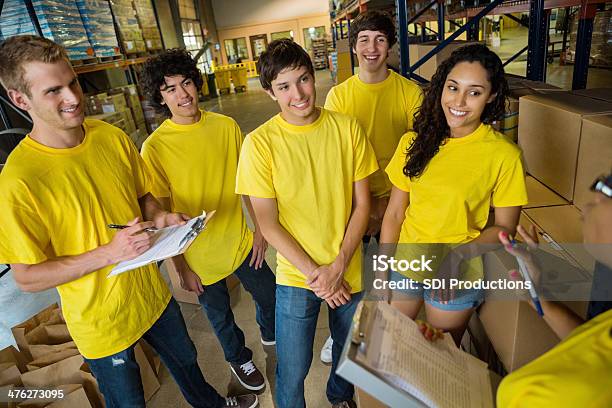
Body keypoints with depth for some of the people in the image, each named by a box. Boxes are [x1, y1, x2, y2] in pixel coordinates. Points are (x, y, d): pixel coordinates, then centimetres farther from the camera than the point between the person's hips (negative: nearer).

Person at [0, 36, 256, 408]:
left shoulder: (113, 137, -8)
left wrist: (160, 217, -14)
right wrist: (109, 253, -28)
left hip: (152, 294, 5)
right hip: (103, 321, -5)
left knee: (185, 359, 30)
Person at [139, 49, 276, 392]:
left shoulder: (227, 126, -7)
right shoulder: (155, 147, -15)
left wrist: (260, 228, 1)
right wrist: (181, 267, -8)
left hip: (241, 241, 3)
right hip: (199, 255, -2)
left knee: (270, 296, 21)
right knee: (220, 315, 21)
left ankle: (272, 334, 56)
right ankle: (239, 357, 53)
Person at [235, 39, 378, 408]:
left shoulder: (347, 128, -8)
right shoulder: (260, 142, -14)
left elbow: (362, 204, -4)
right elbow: (268, 224, -11)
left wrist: (338, 266, -12)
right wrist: (315, 274, -14)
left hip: (349, 270, 3)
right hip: (295, 277, -2)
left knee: (349, 350, 26)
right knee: (293, 371, 12)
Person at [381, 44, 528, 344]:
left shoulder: (504, 155, -13)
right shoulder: (414, 142, -4)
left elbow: (505, 226, -5)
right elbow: (394, 214, -2)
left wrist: (458, 256, -21)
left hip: (458, 278, -2)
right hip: (404, 265, 3)